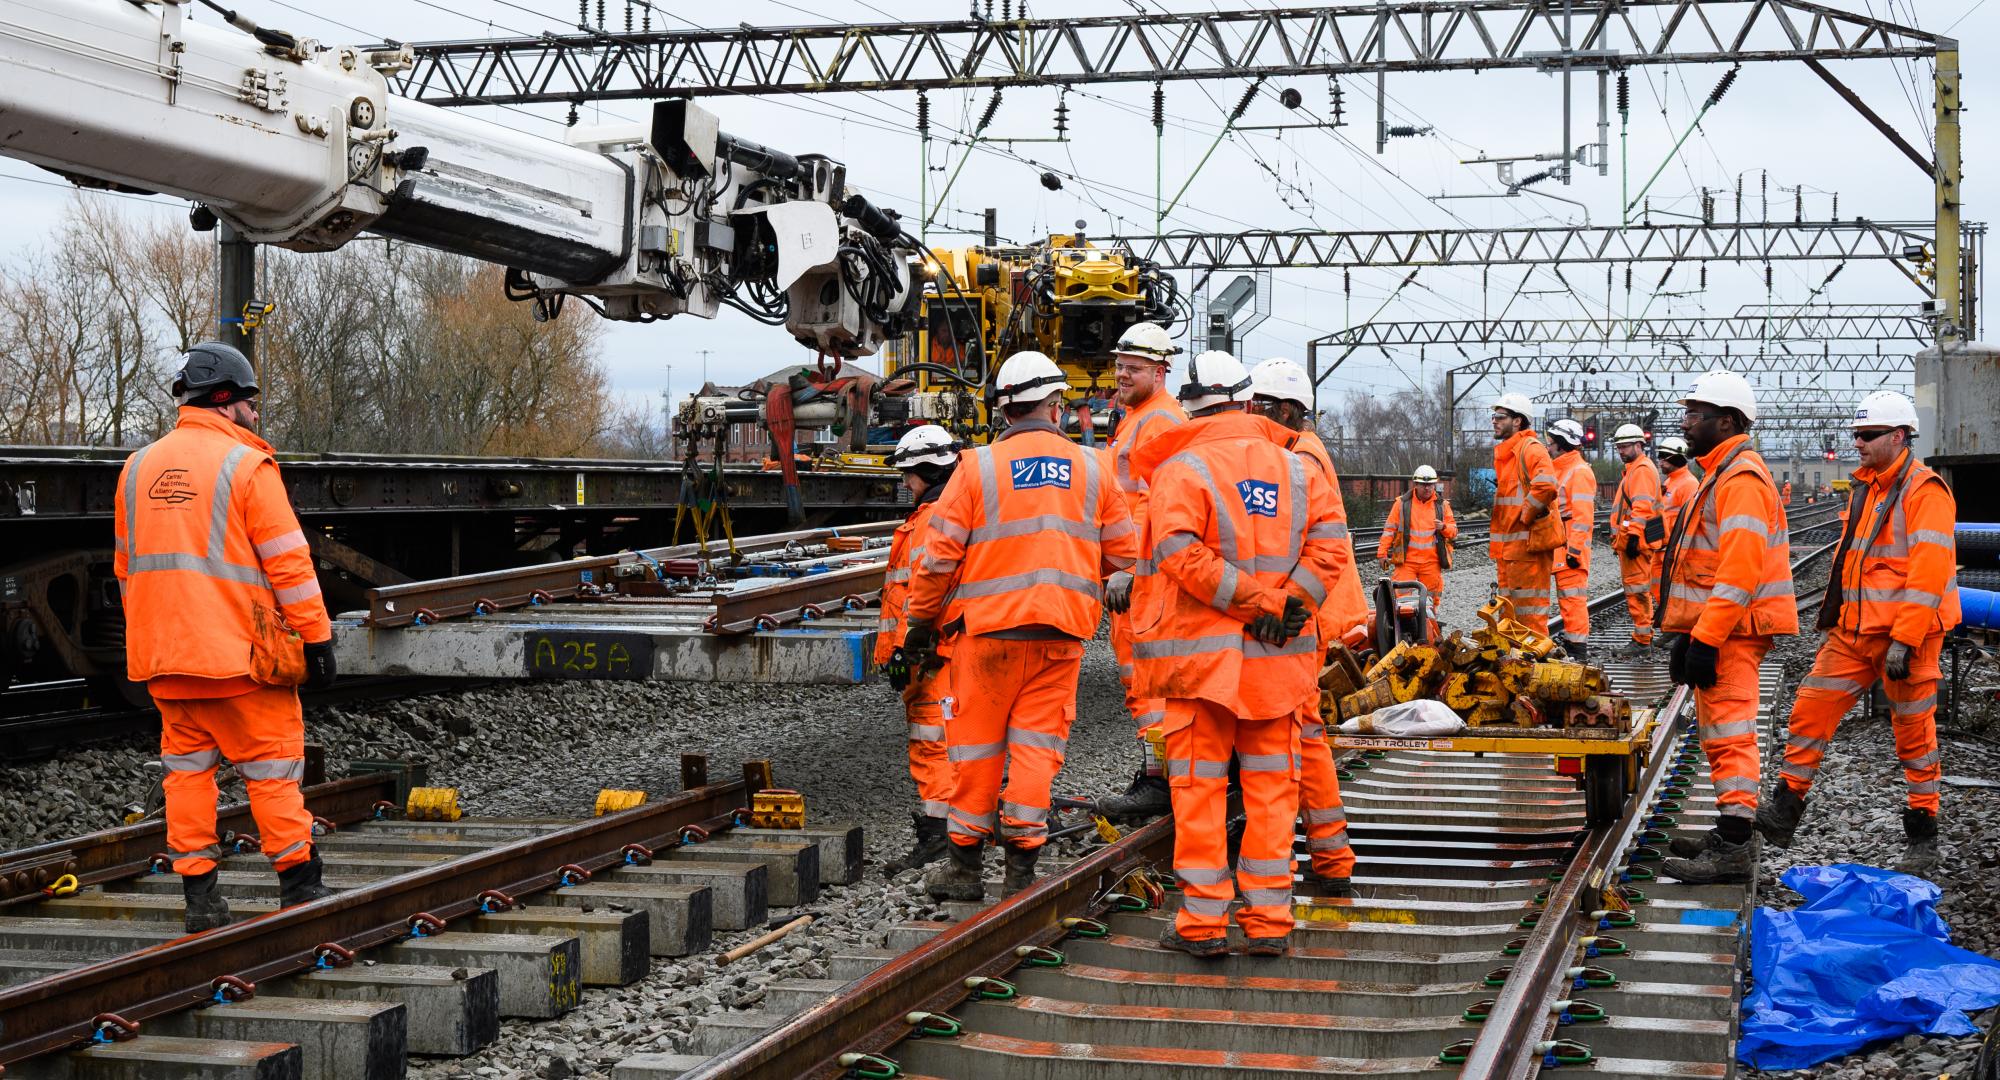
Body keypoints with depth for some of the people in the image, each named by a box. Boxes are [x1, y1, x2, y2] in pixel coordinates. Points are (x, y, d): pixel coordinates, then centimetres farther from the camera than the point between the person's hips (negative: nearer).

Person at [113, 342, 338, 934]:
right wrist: (317, 637, -7)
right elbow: (287, 559, -11)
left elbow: (127, 565, 18)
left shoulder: (139, 467, 12)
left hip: (164, 657, 6)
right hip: (240, 652, -6)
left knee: (187, 766, 10)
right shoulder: (245, 464, -8)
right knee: (273, 767, 3)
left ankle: (199, 895, 9)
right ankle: (300, 889, 7)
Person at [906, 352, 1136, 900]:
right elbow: (1124, 554, 10)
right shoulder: (1091, 469, 6)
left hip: (988, 628, -2)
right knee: (1036, 747, 5)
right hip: (1061, 633, 2)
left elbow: (939, 556, -4)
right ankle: (1020, 870, 5)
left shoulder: (978, 467, -3)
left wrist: (921, 620, 7)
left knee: (977, 745, 8)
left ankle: (966, 863, 15)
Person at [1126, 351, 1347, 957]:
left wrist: (1257, 602, -14)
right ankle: (1269, 920, 11)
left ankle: (1203, 920, 4)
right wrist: (1288, 602, -6)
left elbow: (1181, 553, -19)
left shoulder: (1181, 469, -6)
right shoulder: (1298, 468, 8)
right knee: (1270, 784, 10)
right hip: (1278, 658, 3)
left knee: (1199, 784, 4)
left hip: (1201, 652, -3)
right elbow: (1327, 542, -1)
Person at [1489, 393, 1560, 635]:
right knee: (1508, 609, 14)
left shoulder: (1531, 449, -12)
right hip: (1507, 546, 10)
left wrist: (1525, 517, -18)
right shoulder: (1504, 452, 20)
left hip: (1528, 542, -10)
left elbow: (1545, 487, -28)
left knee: (1529, 608, -8)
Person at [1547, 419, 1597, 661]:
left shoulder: (1580, 471, -12)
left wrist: (1575, 549, -22)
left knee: (1573, 598, -10)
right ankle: (1571, 642, 20)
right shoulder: (1560, 469, 20)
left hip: (1571, 549, -10)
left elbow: (1582, 515, -18)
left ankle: (1578, 647, -9)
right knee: (1565, 598, 14)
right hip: (1561, 548, 10)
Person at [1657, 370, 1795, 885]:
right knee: (1721, 732, 16)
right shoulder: (1720, 474, 20)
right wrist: (1688, 632, 21)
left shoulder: (1742, 479, -16)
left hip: (1729, 633, -11)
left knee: (1728, 732, -11)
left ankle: (1734, 847, -11)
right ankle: (1733, 833, 23)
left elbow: (1739, 570, -24)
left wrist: (1705, 639, -26)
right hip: (1715, 629, 11)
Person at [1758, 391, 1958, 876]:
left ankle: (1922, 840, 14)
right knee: (1810, 709, 2)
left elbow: (1928, 572, -20)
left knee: (1914, 733, 3)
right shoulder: (1865, 488, 14)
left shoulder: (1924, 492, -14)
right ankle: (1784, 812, 9)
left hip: (1905, 634, -8)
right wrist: (1834, 617, 21)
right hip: (1855, 631, 8)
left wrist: (1904, 641, -24)